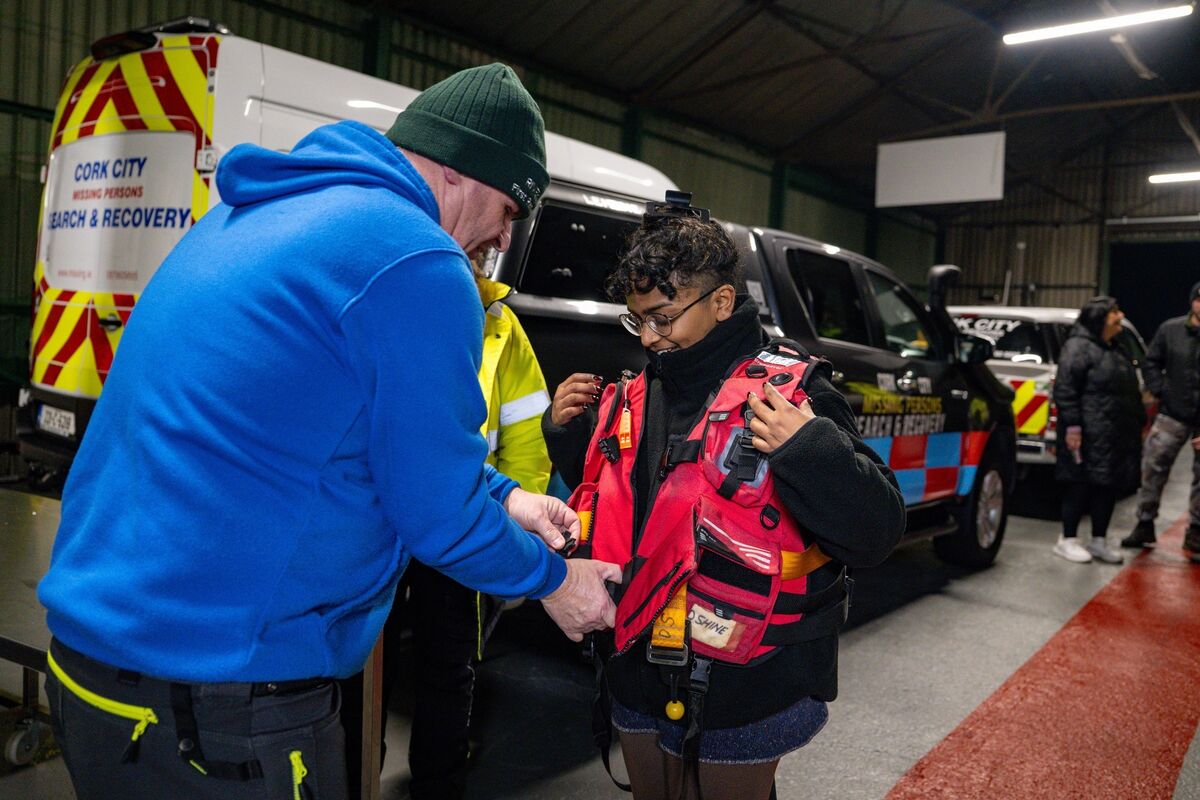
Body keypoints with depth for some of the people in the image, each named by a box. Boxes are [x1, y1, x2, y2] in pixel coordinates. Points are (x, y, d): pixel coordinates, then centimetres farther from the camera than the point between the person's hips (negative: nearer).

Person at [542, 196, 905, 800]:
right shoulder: (634, 397, 4)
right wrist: (566, 432, 2)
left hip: (743, 696, -6)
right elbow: (601, 504, 17)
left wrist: (810, 450, -33)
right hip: (639, 679, 6)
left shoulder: (788, 394, -14)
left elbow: (876, 531, -17)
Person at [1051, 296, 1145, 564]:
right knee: (1080, 486, -3)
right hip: (1089, 436, -9)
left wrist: (1139, 423, 20)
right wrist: (1072, 426, -22)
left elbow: (1130, 394, 25)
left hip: (1117, 438, 9)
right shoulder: (1078, 347, -10)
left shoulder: (1114, 351, 19)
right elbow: (1065, 390, -17)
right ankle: (1067, 540, 8)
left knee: (1108, 487, 11)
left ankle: (1099, 541, 22)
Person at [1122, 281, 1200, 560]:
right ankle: (1145, 525, 14)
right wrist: (1158, 391, -2)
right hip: (1172, 415, 1)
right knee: (1153, 466, 0)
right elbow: (1152, 362, 10)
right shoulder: (1170, 329, -1)